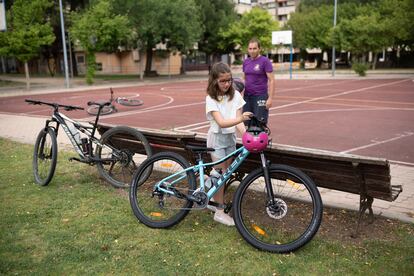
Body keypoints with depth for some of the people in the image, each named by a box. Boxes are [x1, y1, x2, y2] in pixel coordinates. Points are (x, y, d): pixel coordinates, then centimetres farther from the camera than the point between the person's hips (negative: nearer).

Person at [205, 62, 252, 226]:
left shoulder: (236, 95, -3)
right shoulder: (211, 99, -15)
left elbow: (238, 121, -7)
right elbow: (221, 122, -27)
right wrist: (241, 118, -41)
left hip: (231, 138, 5)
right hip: (217, 138, -4)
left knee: (225, 173, 13)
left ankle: (215, 199, 33)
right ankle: (219, 212, 8)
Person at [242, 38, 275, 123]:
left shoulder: (265, 61, -7)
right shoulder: (246, 62, 10)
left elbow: (271, 80, -9)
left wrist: (270, 98, -15)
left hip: (260, 97, -6)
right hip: (247, 96, 6)